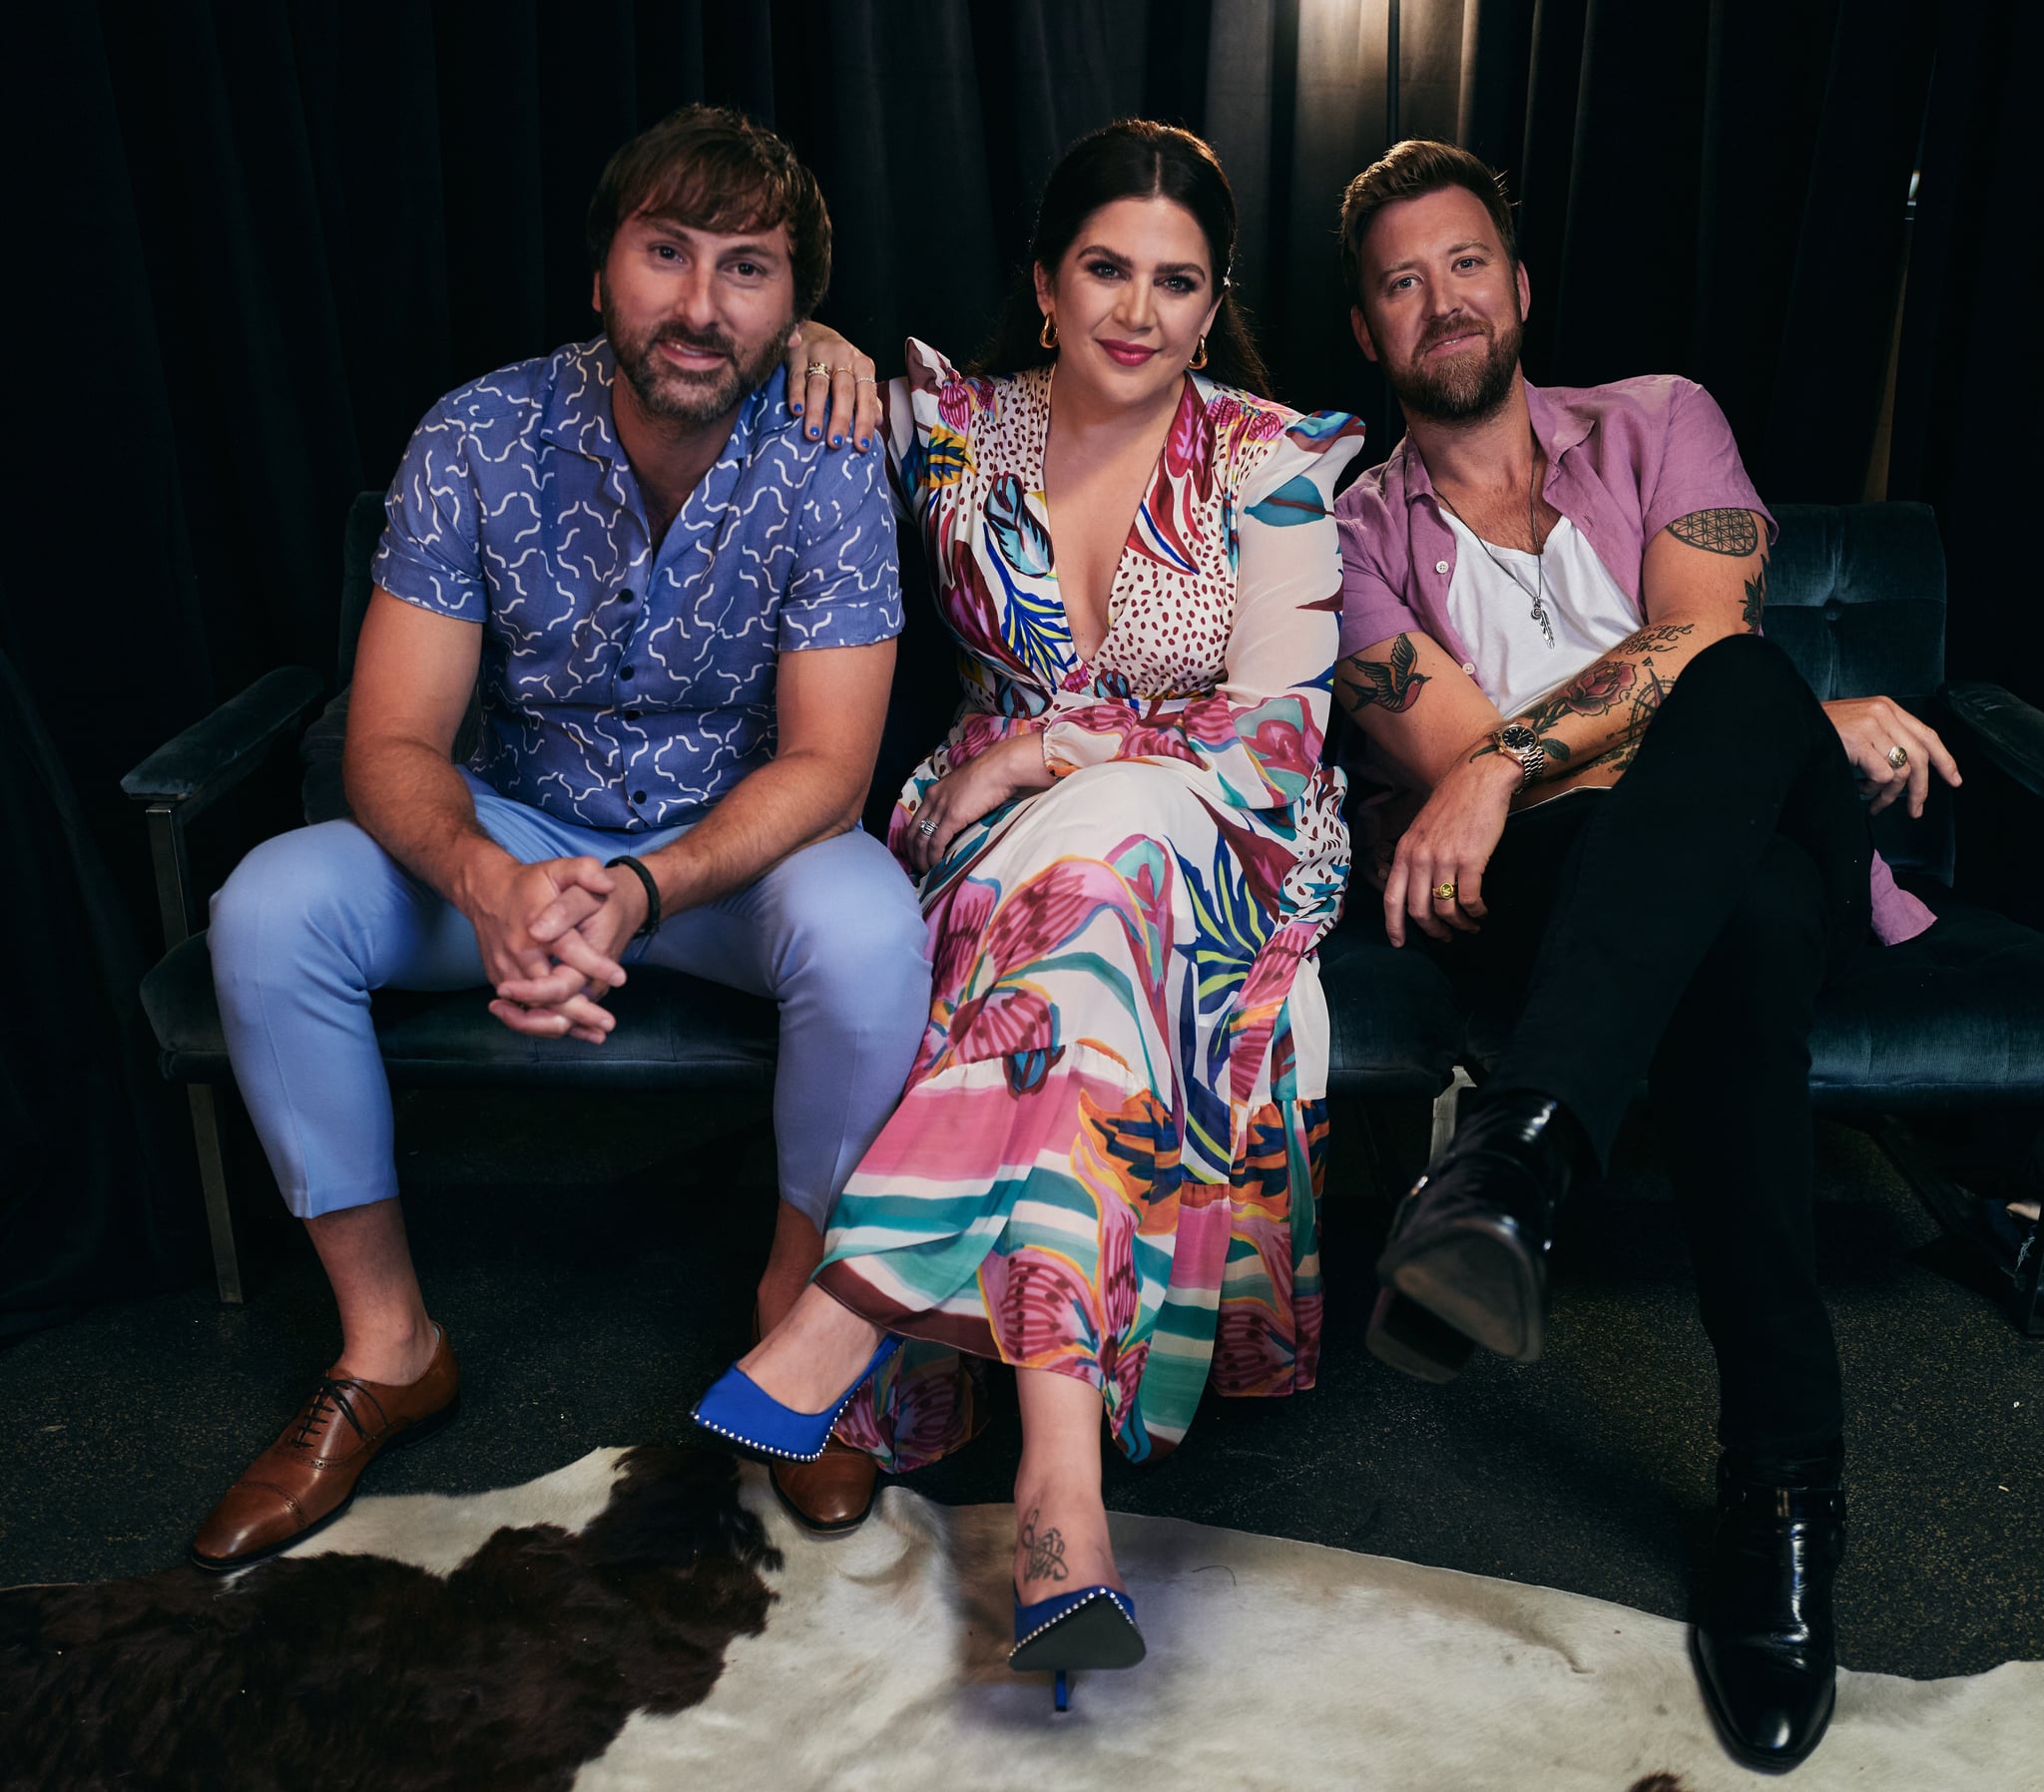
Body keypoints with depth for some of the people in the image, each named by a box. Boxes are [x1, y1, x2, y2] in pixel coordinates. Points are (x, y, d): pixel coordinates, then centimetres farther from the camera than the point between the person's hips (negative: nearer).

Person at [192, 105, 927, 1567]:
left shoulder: (825, 472, -17)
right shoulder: (480, 440, -14)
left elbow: (824, 766, -20)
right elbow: (392, 741, -16)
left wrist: (644, 891, -39)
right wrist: (489, 882, -39)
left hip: (742, 846, -2)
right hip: (520, 835, 2)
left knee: (868, 933, -34)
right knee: (270, 909, -21)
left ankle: (798, 1301, -6)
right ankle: (388, 1347, -4)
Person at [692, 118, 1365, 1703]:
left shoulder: (1268, 463, -1)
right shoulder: (954, 430, 6)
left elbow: (1277, 732, -8)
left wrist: (1047, 750, -16)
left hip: (1226, 855, -2)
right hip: (1004, 837, 2)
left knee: (1104, 841, -39)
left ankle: (852, 1315, -42)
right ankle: (1062, 1481, -44)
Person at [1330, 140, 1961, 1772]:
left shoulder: (1657, 424, 19)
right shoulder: (1358, 533, 15)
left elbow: (1704, 642, -3)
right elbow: (1454, 762, -3)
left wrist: (1511, 765, -21)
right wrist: (1805, 735, -9)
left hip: (1791, 849, 1)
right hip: (1544, 902, -1)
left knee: (1737, 691, -35)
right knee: (1745, 913, -38)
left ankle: (1513, 1156, -51)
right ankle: (1786, 1486, -39)